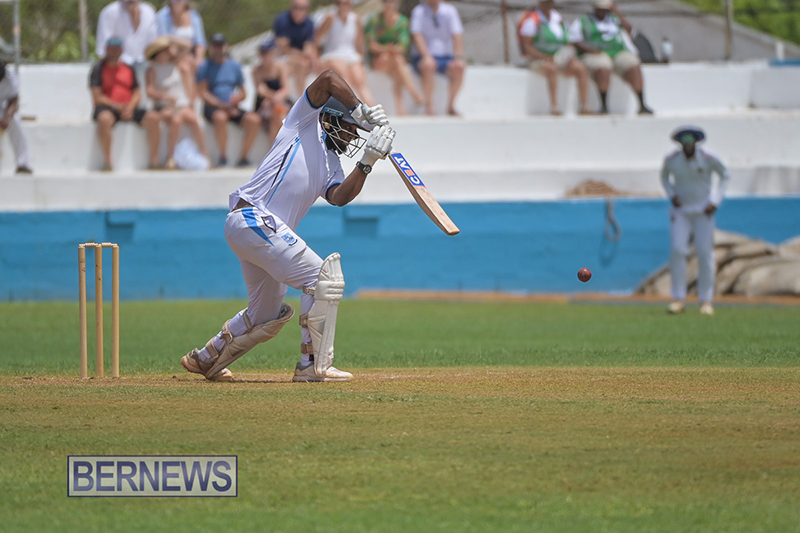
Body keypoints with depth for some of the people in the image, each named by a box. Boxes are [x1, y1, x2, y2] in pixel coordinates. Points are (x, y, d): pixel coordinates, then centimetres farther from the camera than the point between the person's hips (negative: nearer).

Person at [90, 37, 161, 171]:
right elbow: (97, 97, -4)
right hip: (107, 107, -4)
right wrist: (117, 106, -15)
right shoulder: (99, 69, 4)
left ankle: (154, 160, -15)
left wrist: (130, 107, -9)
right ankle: (107, 160, -31)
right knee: (104, 119, -41)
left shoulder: (128, 69, 17)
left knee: (152, 118, -21)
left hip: (128, 108, 4)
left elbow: (137, 94, 13)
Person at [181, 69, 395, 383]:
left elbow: (339, 198, 2)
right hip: (254, 219, -10)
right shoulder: (305, 124, 2)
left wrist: (367, 163, -7)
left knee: (268, 315, 18)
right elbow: (328, 80, -11)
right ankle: (313, 365, -13)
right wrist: (361, 110, -4)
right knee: (324, 277, -14)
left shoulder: (331, 163, 22)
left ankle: (204, 359, 33)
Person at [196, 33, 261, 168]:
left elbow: (243, 93, 18)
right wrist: (222, 105, -16)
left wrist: (238, 97, -8)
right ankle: (223, 156, -25)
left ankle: (243, 157, -13)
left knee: (253, 120, -24)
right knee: (220, 117, -40)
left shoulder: (234, 66, 17)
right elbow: (203, 93, -5)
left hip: (232, 107, 4)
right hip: (212, 107, -4)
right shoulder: (205, 67, 5)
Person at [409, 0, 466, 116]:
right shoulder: (419, 11, 0)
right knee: (428, 65, -37)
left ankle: (451, 106, -17)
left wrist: (458, 57, -18)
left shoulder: (449, 10, 7)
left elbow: (457, 35, -2)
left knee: (459, 67, -28)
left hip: (445, 55, 3)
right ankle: (428, 106, -28)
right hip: (422, 57, -3)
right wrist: (426, 56, -28)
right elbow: (417, 35, -12)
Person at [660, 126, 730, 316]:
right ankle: (678, 299, -8)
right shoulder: (671, 159, -9)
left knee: (705, 253, -6)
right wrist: (671, 195, -5)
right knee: (677, 250, -13)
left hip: (703, 210, -1)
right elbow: (664, 176, 13)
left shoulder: (708, 158, -14)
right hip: (680, 211, 1)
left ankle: (705, 300, 4)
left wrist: (715, 202, -7)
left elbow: (724, 175, 1)